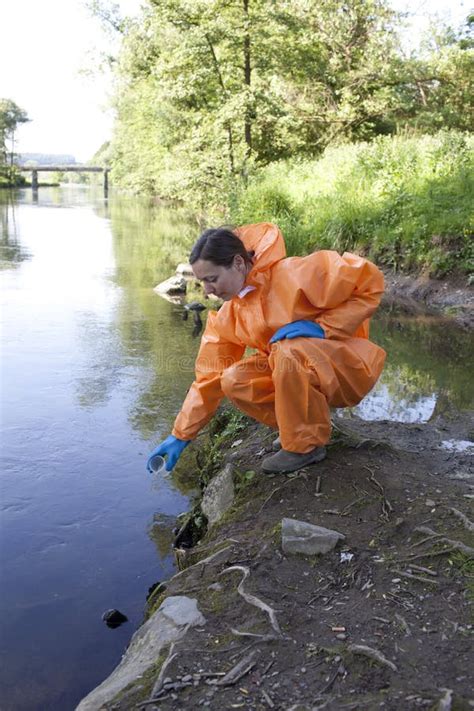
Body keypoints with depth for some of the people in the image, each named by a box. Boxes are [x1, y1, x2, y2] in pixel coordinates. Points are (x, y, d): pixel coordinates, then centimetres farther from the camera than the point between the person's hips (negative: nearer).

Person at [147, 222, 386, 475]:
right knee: (233, 382, -14)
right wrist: (180, 436, 0)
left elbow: (369, 281, -21)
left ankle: (306, 445, -14)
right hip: (295, 374, 7)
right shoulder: (227, 318, -2)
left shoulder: (295, 274, -23)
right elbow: (209, 377, 2)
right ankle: (310, 424, 3)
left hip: (349, 369, -6)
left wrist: (321, 327, -27)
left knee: (288, 352, -35)